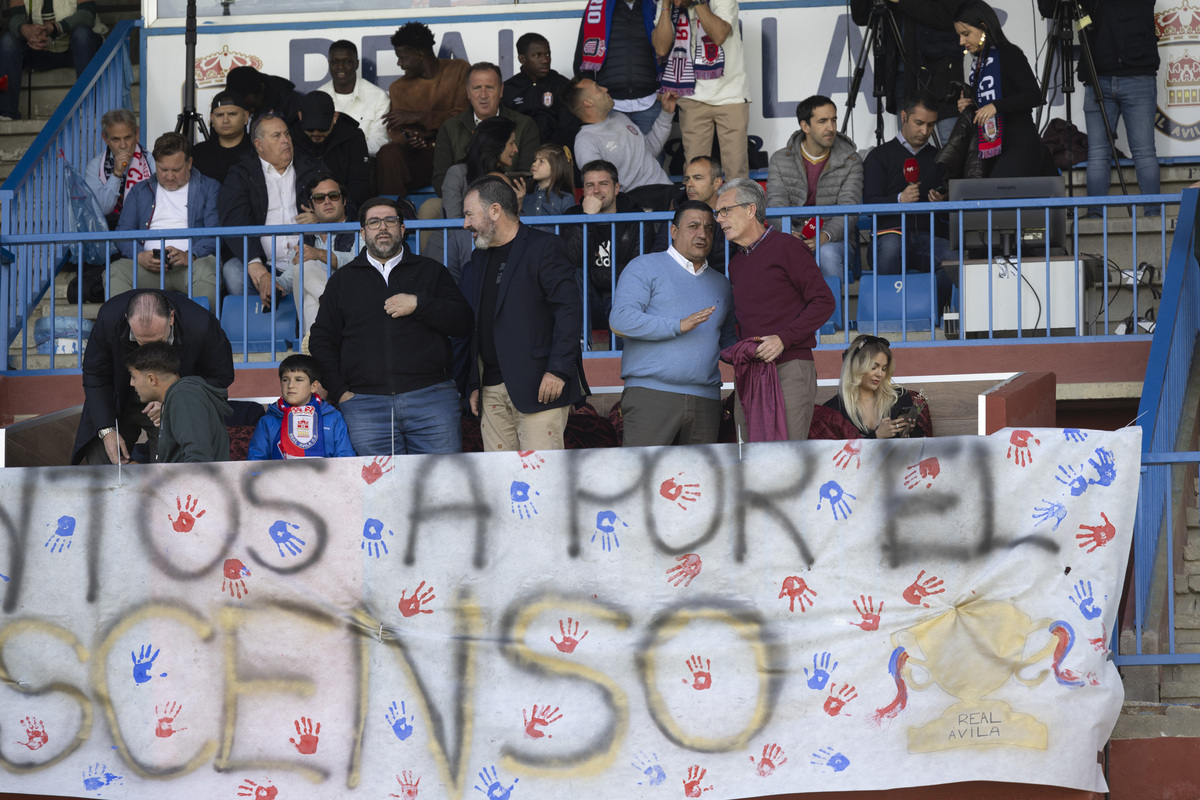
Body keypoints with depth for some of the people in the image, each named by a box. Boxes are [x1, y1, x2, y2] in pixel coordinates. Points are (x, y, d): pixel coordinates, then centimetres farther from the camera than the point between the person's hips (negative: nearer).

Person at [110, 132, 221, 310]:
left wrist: (190, 255, -18)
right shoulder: (140, 191, 24)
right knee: (115, 271, -28)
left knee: (206, 271, -37)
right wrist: (140, 256, -9)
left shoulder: (209, 189, 16)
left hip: (192, 264, -2)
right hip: (147, 266, 2)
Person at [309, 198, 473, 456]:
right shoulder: (343, 279, 19)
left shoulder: (431, 271, 15)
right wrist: (339, 391, 4)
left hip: (431, 398, -1)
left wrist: (419, 305, -8)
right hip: (364, 403, 1)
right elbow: (321, 339, 16)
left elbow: (463, 321, 6)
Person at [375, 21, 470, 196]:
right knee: (387, 154, -30)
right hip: (420, 155, 3)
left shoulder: (459, 69, 5)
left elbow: (464, 116, -5)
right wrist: (405, 140, -13)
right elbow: (396, 133, 13)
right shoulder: (398, 88, 15)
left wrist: (418, 117, -10)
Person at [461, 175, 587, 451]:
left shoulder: (543, 247, -3)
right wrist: (473, 384, 14)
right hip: (492, 392, 7)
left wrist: (558, 370, -17)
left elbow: (569, 309, -10)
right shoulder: (478, 259, 20)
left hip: (539, 387, -7)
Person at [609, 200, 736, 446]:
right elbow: (621, 319, -9)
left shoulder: (720, 284, 24)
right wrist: (678, 326, -15)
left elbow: (728, 340, 31)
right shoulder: (645, 267, 5)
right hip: (651, 395, -5)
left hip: (705, 399, 5)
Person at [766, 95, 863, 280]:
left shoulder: (851, 161, 6)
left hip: (836, 242, 0)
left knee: (827, 253, -36)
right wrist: (788, 235, -25)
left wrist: (825, 236, -27)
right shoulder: (780, 160, 10)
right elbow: (776, 206, -2)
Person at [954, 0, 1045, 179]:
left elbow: (1035, 96, -16)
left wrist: (996, 106, -25)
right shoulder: (978, 62, 18)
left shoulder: (1009, 54, -6)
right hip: (994, 153, 9)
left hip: (1020, 147, -9)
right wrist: (969, 106, 8)